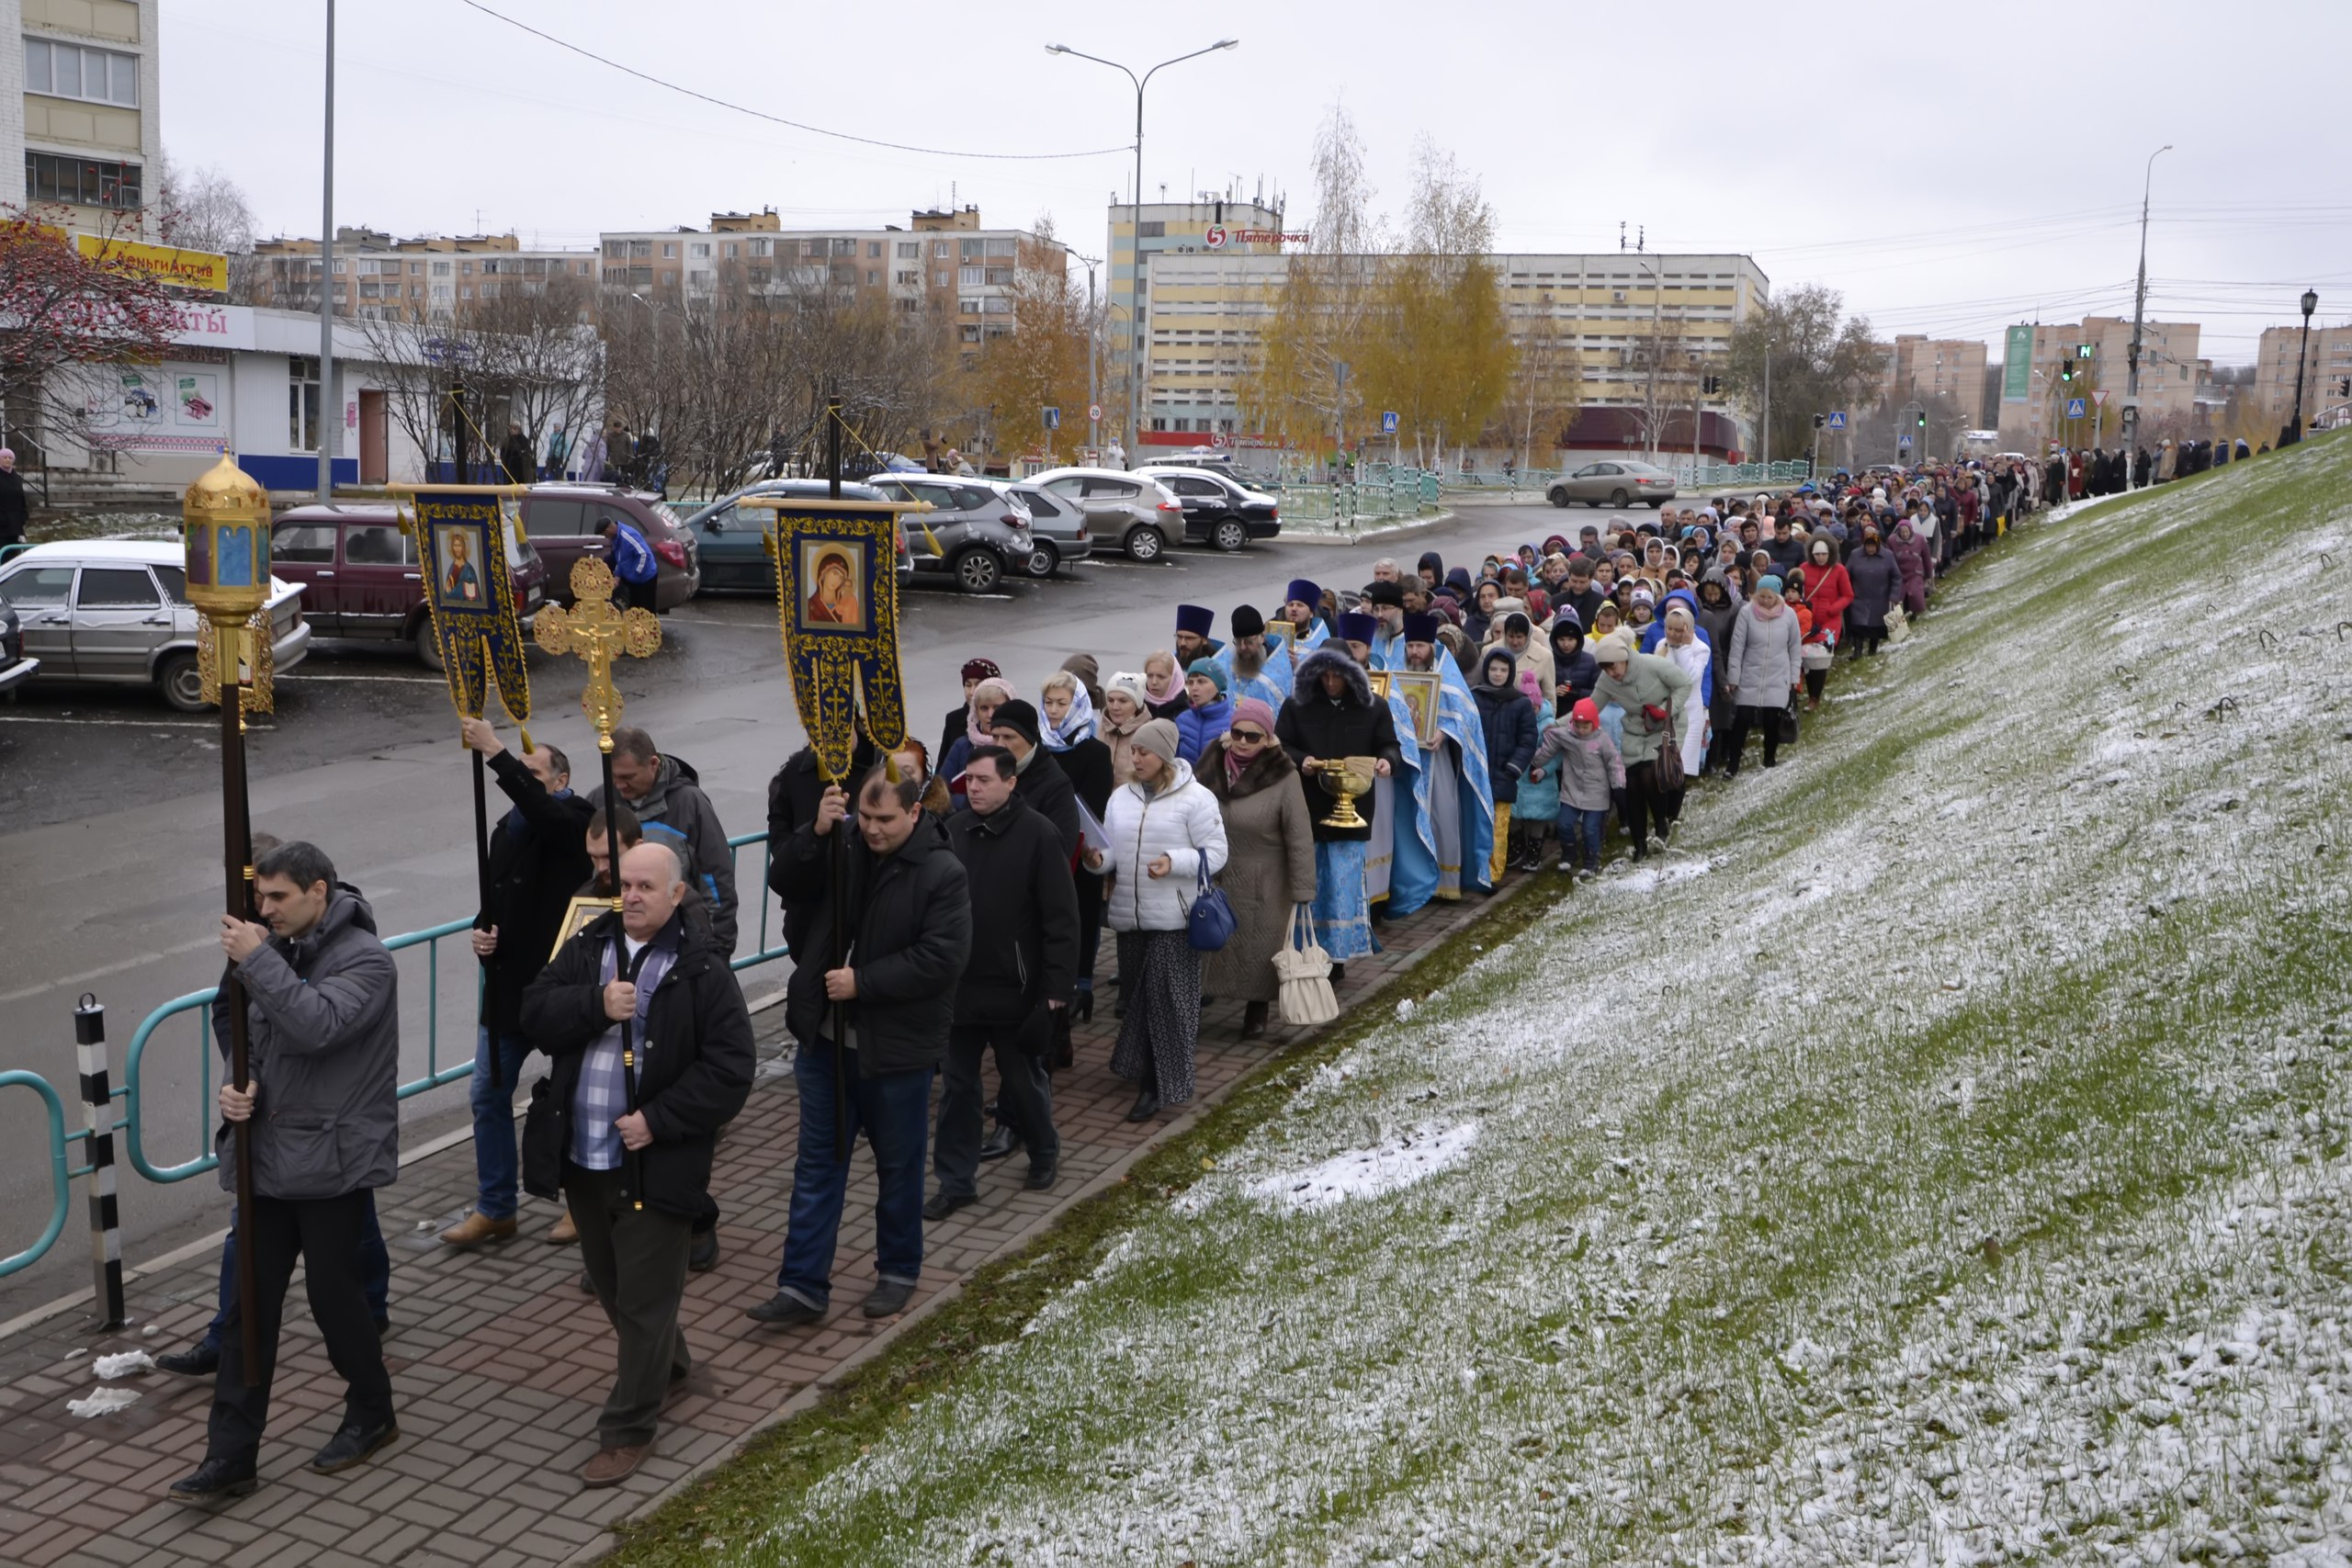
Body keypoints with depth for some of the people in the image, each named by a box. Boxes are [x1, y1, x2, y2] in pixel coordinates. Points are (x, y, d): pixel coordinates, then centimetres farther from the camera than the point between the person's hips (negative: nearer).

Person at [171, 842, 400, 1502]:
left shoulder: (364, 959, -13)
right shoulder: (281, 951, 9)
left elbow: (316, 1026, -29)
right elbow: (250, 1034, 16)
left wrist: (257, 960, -27)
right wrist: (239, 1087, -4)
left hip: (333, 1163, -7)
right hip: (269, 1156, 7)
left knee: (332, 1291, 5)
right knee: (250, 1302, 7)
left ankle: (371, 1415, 27)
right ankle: (231, 1454, 13)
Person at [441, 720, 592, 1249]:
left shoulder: (575, 820, -12)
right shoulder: (506, 830, 11)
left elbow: (540, 809, -36)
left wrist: (494, 751, -38)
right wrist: (482, 931, 1)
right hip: (508, 983, 7)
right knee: (489, 1093, 9)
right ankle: (494, 1209, 20)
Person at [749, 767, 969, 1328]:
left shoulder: (943, 874, -15)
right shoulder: (842, 849, 1)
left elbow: (943, 958, -21)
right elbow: (787, 883, 0)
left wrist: (863, 982, -21)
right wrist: (816, 833, -16)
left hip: (896, 1048, -4)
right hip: (826, 1039, 4)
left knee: (898, 1165, 13)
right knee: (816, 1163, 9)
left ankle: (898, 1271, 32)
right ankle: (803, 1286, 16)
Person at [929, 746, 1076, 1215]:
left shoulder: (1038, 835, -12)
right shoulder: (952, 831, 2)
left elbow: (1061, 917, -12)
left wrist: (1057, 986, -15)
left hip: (1016, 991, -4)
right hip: (958, 987, 4)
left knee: (1023, 1081, 13)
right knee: (957, 1087, 10)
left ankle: (1044, 1153, 38)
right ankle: (956, 1181, 21)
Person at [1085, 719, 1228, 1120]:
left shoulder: (1195, 798, -6)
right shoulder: (1121, 797, 12)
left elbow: (1215, 854, -7)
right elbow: (1111, 850, 16)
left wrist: (1174, 861, -22)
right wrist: (1097, 859, -7)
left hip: (1174, 921, -6)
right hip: (1129, 918, 6)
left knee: (1168, 1000, -6)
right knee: (1137, 996, 11)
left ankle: (1163, 1086, 2)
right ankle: (1147, 1077, 24)